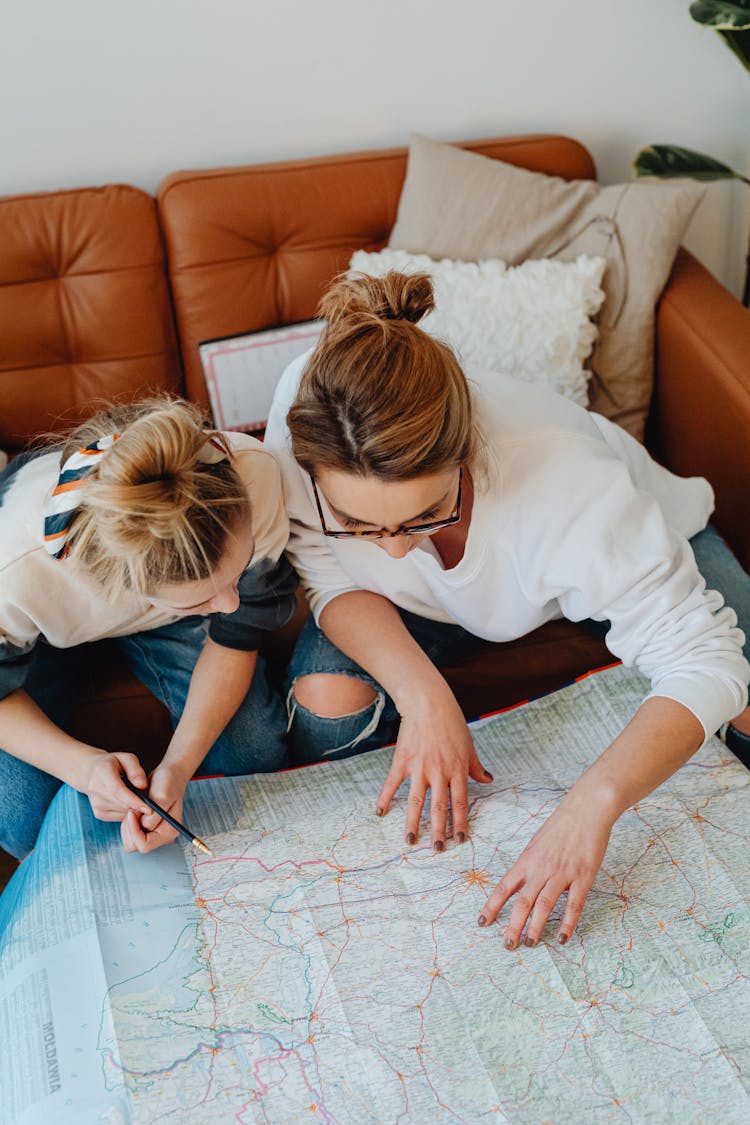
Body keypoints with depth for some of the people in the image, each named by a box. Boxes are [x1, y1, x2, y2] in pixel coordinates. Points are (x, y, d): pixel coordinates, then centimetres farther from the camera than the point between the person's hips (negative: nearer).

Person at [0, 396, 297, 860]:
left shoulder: (251, 477, -40)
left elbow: (234, 639, -22)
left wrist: (178, 765, -35)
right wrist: (83, 766, -37)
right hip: (44, 625, -1)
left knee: (257, 752, -14)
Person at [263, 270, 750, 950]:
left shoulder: (569, 485, -43)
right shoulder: (304, 420, -36)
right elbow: (336, 582, -21)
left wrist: (592, 804, -51)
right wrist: (419, 689, -39)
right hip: (434, 602, 1)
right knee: (325, 701, -23)